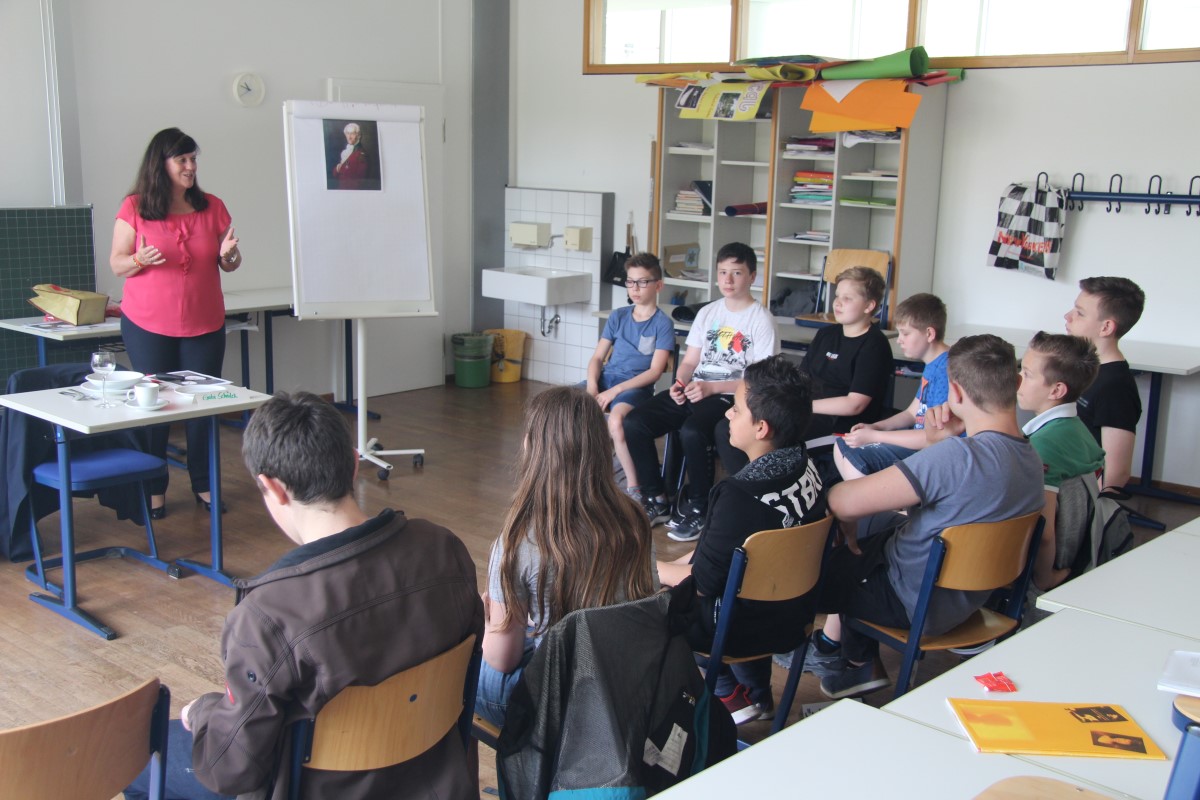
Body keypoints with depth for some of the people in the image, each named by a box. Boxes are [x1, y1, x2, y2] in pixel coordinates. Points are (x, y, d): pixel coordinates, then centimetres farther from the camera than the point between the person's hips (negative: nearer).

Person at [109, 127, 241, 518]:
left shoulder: (212, 207, 3)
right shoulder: (134, 208, -3)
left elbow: (229, 265, 10)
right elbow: (117, 264, 0)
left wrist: (229, 254, -13)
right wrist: (141, 259, -21)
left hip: (204, 324, 2)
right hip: (148, 326, -2)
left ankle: (204, 485, 15)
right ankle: (155, 489, 14)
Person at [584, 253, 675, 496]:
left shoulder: (663, 324, -2)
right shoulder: (618, 316, 13)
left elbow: (654, 371, -9)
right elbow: (597, 357, 11)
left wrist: (615, 391, -17)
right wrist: (592, 385, -10)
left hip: (637, 385, -5)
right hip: (606, 378, 5)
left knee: (616, 420, -37)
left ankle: (634, 486, -21)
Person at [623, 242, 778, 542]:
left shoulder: (761, 319, -4)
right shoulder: (708, 312, 16)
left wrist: (710, 388, -18)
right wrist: (679, 383, -7)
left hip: (730, 397, -6)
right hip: (693, 391, 7)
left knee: (691, 432, -36)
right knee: (634, 422, -13)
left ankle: (698, 508, -13)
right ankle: (655, 500, 1)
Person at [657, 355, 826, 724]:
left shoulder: (741, 495, -31)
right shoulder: (804, 466, -7)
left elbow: (700, 582, -20)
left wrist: (650, 567, -3)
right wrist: (682, 562, 6)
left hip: (747, 629, -7)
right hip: (793, 614, 7)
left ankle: (731, 694, 22)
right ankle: (757, 694, 31)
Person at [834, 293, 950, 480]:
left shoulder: (947, 368, -21)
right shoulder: (932, 366, 11)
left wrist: (873, 436, -19)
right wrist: (875, 427, 0)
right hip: (918, 437, 11)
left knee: (854, 457, -22)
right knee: (842, 446, 10)